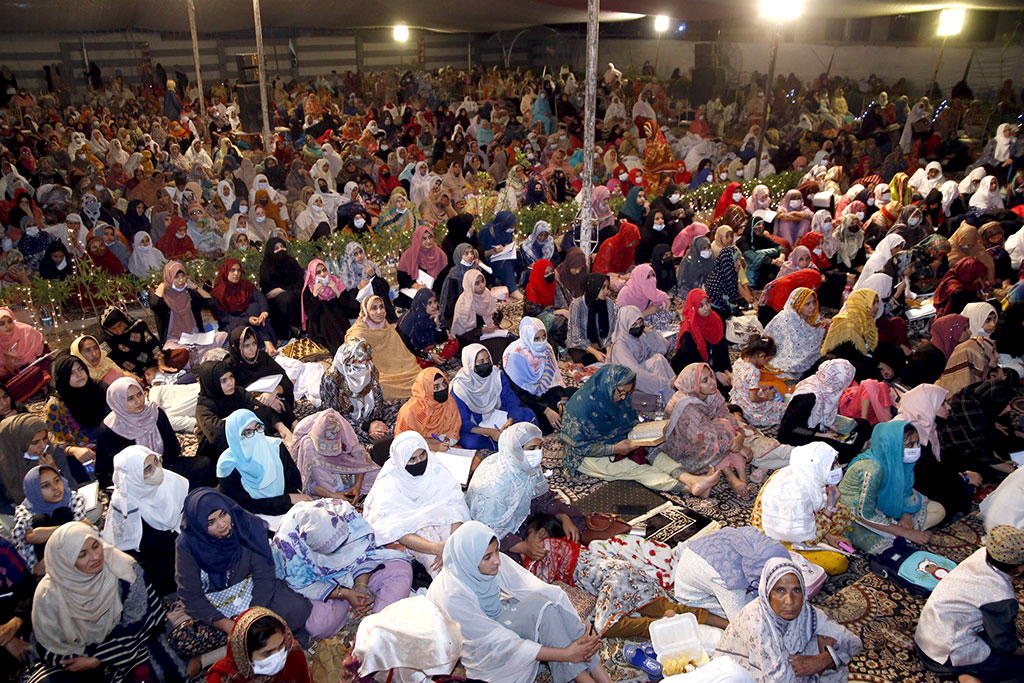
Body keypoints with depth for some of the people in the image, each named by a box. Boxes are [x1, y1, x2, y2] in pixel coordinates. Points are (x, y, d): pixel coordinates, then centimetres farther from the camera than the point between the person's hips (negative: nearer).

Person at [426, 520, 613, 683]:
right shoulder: (452, 594, -32)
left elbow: (534, 587, -17)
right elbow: (496, 643, -31)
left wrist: (579, 634, -27)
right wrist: (566, 654, -32)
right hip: (477, 651, -6)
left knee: (551, 597, -22)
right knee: (540, 606, -28)